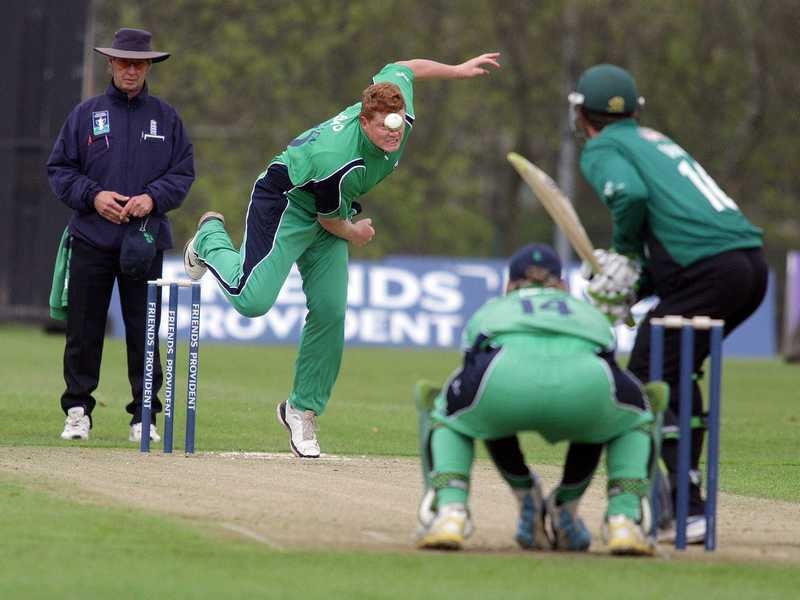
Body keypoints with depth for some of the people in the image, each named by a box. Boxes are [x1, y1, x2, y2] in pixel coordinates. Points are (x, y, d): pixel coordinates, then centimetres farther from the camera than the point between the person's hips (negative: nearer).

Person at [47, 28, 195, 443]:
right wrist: (92, 196, -10)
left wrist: (153, 198, -10)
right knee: (83, 328, 0)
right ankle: (78, 410, 10)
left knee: (144, 330, 0)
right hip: (91, 240, 0)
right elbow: (59, 169, 6)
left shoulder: (166, 118, 10)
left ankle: (144, 416, 7)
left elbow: (184, 172, 8)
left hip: (145, 241, 0)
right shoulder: (85, 115, 7)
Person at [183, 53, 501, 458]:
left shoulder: (399, 99, -20)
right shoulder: (336, 159, -38)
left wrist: (459, 71, 17)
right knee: (252, 300, -19)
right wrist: (354, 234, 1)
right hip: (285, 201, -7)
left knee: (329, 312, -1)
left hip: (328, 215, 7)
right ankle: (210, 241, 14)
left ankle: (303, 410, 14)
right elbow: (329, 218, -20)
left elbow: (404, 68, 4)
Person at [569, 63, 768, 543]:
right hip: (752, 263, 8)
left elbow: (630, 194, -16)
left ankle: (688, 512, -14)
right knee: (675, 377, 25)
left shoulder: (602, 148, 6)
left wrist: (625, 251, 1)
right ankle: (682, 494, 24)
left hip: (708, 269, -8)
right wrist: (636, 285, 16)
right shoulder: (657, 141, 31)